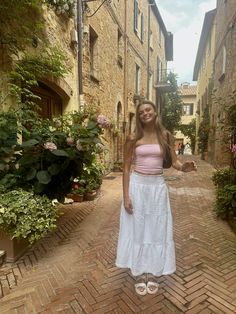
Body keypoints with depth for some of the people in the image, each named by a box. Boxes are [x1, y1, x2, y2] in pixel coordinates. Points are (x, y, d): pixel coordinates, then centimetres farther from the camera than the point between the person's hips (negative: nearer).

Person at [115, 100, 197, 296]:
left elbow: (174, 162, 1)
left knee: (157, 229, 11)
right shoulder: (133, 139, -4)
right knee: (137, 228, 8)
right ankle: (139, 274, 28)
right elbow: (126, 168, -3)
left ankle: (153, 273, 31)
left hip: (158, 186, 2)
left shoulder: (165, 136, 2)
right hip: (137, 186, -1)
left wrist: (184, 167, -23)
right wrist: (126, 196, -8)